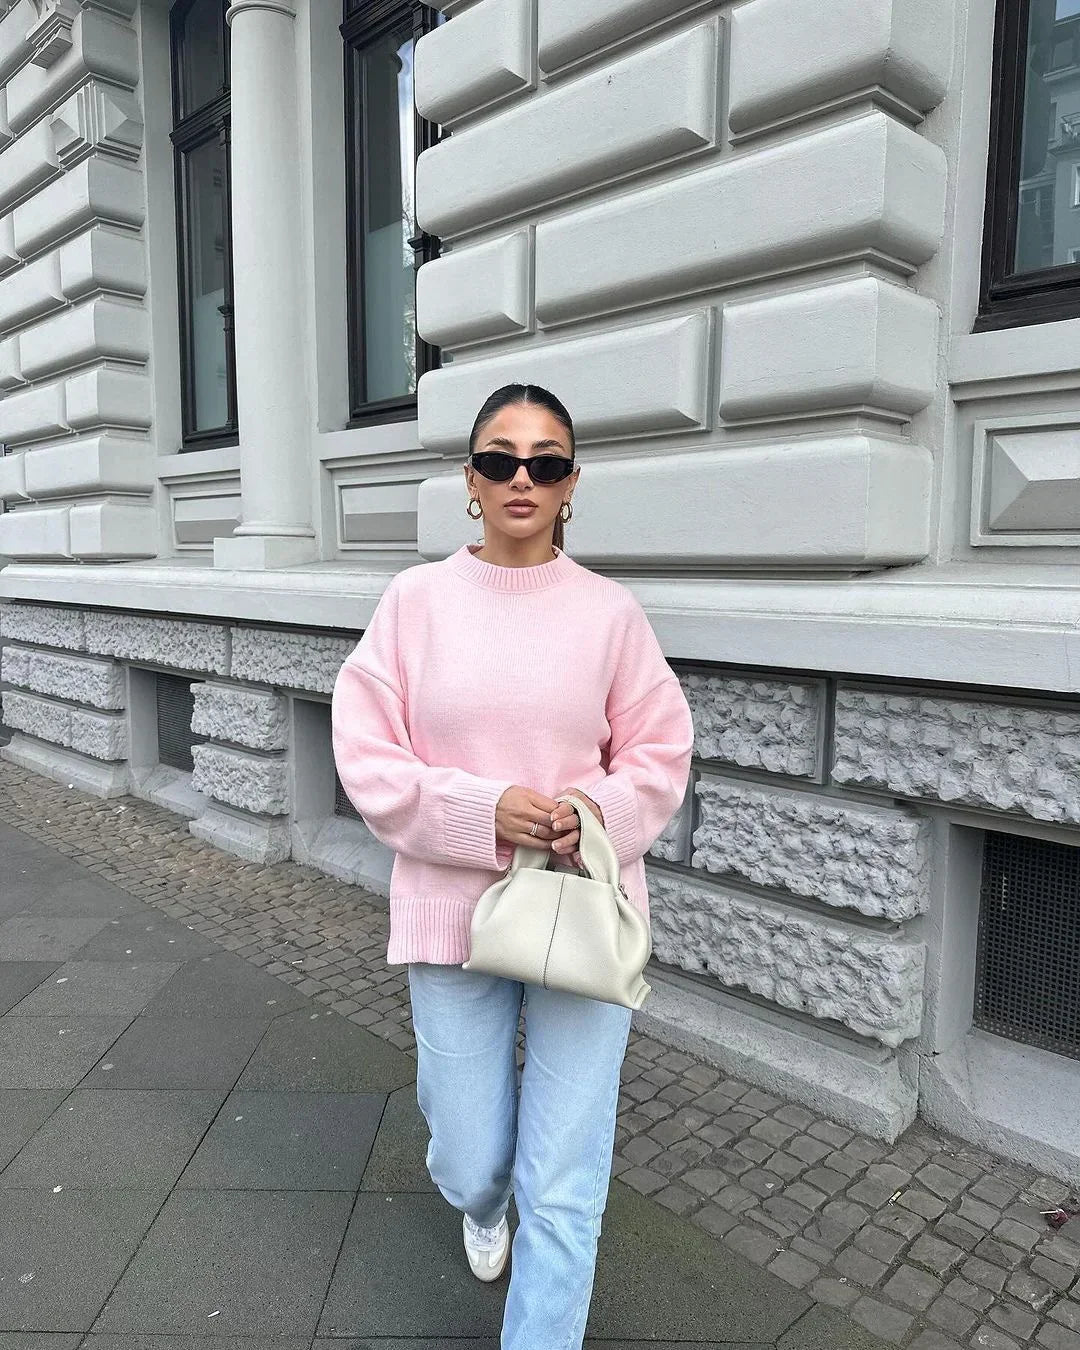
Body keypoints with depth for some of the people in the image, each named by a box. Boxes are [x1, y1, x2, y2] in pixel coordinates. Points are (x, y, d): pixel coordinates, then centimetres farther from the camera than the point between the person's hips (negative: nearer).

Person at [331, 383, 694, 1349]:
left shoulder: (609, 610, -3)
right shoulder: (416, 598, -3)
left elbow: (660, 754, 3)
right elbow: (367, 757, -4)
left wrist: (598, 814, -17)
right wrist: (485, 811, -18)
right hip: (452, 914, 1)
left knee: (564, 1188, 5)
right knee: (469, 1160, 17)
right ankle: (484, 1203, 56)